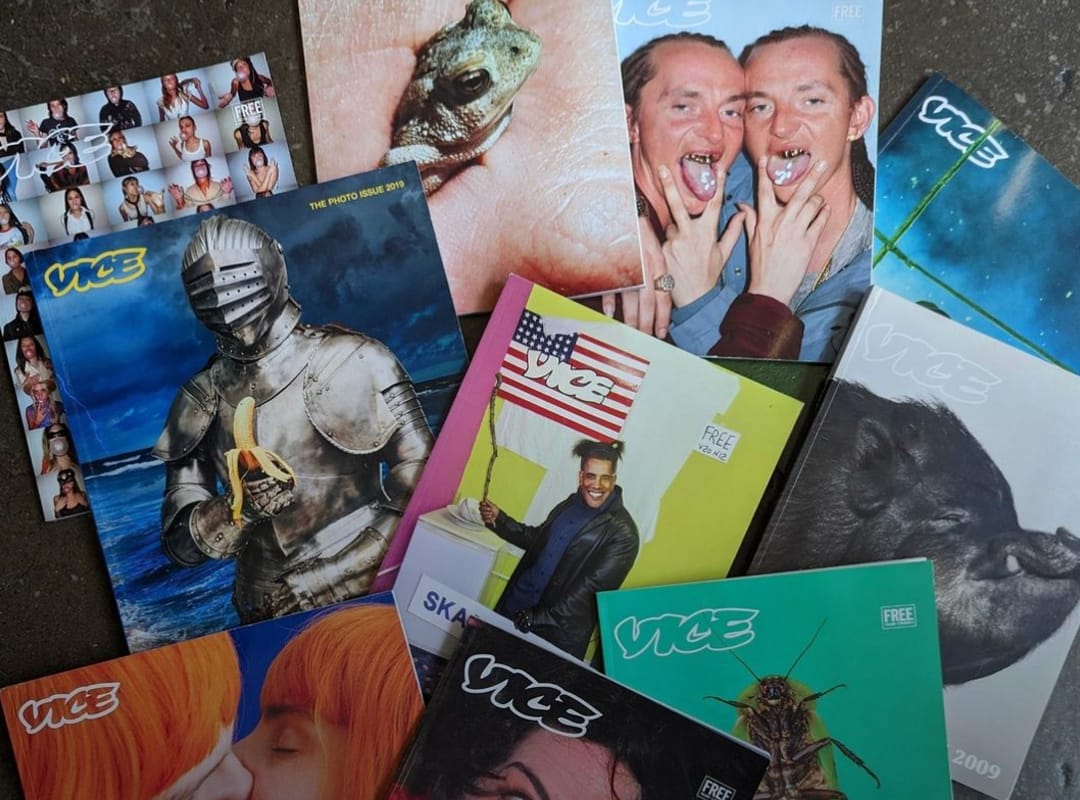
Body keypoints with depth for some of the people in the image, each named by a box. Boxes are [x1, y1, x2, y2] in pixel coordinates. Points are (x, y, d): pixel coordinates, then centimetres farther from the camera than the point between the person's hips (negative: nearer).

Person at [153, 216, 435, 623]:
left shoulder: (356, 361, -2)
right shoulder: (199, 405, 6)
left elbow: (420, 467, -3)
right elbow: (180, 544, 5)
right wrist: (241, 508, -14)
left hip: (373, 592, -2)